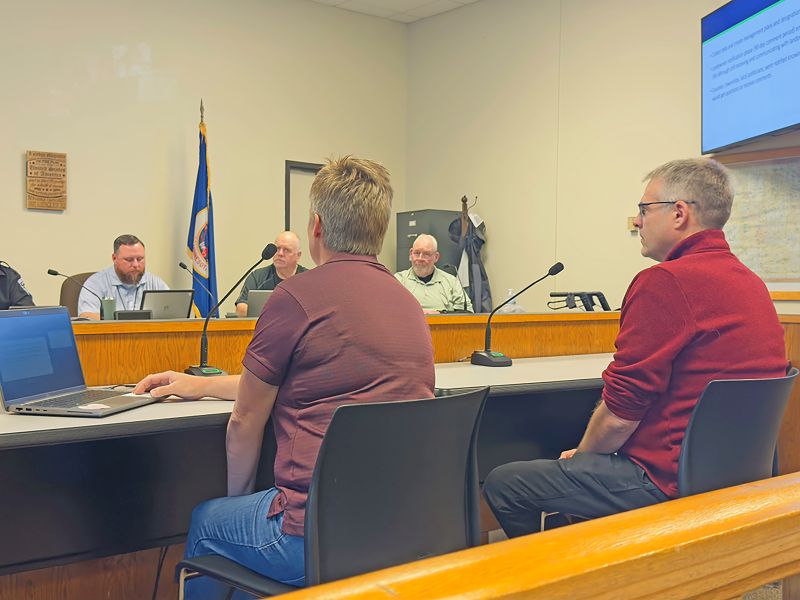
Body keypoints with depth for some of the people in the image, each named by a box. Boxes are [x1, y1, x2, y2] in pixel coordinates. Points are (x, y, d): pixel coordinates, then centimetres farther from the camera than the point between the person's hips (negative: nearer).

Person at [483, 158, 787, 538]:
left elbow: (619, 416, -18)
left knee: (502, 485, -2)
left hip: (667, 478, -10)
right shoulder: (753, 283, 10)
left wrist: (581, 453, 4)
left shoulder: (665, 282, -19)